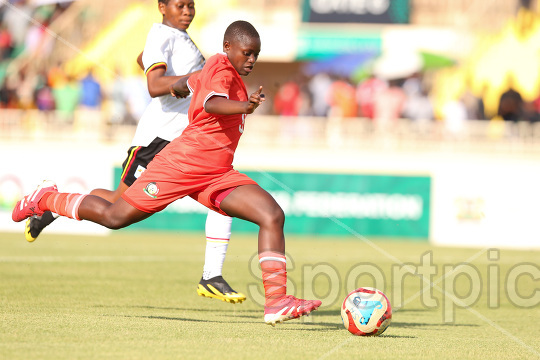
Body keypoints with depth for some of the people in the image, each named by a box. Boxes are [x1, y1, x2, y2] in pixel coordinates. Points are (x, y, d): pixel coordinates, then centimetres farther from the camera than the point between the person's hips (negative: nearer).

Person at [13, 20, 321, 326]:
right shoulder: (221, 68, -13)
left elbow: (183, 85, 36)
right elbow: (212, 104, -36)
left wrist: (179, 88, 60)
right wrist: (244, 107, -55)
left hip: (217, 176, 9)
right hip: (181, 165, -9)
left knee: (272, 215, -11)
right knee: (115, 217, 3)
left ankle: (276, 301, -20)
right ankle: (47, 199, 30)